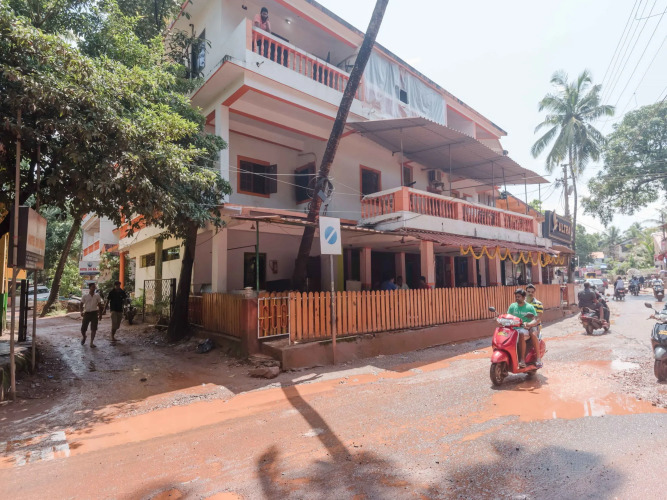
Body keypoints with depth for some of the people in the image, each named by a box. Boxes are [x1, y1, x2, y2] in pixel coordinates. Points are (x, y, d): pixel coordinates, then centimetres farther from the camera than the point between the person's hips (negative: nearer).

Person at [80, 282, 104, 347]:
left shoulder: (97, 296, 4)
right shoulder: (85, 296, 0)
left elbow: (99, 305, 9)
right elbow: (81, 304, 5)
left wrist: (100, 314, 6)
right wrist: (81, 312, -11)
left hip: (94, 313, 1)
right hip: (87, 313, 0)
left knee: (94, 329, -2)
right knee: (83, 328, 2)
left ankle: (91, 342, 7)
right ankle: (84, 337, 35)